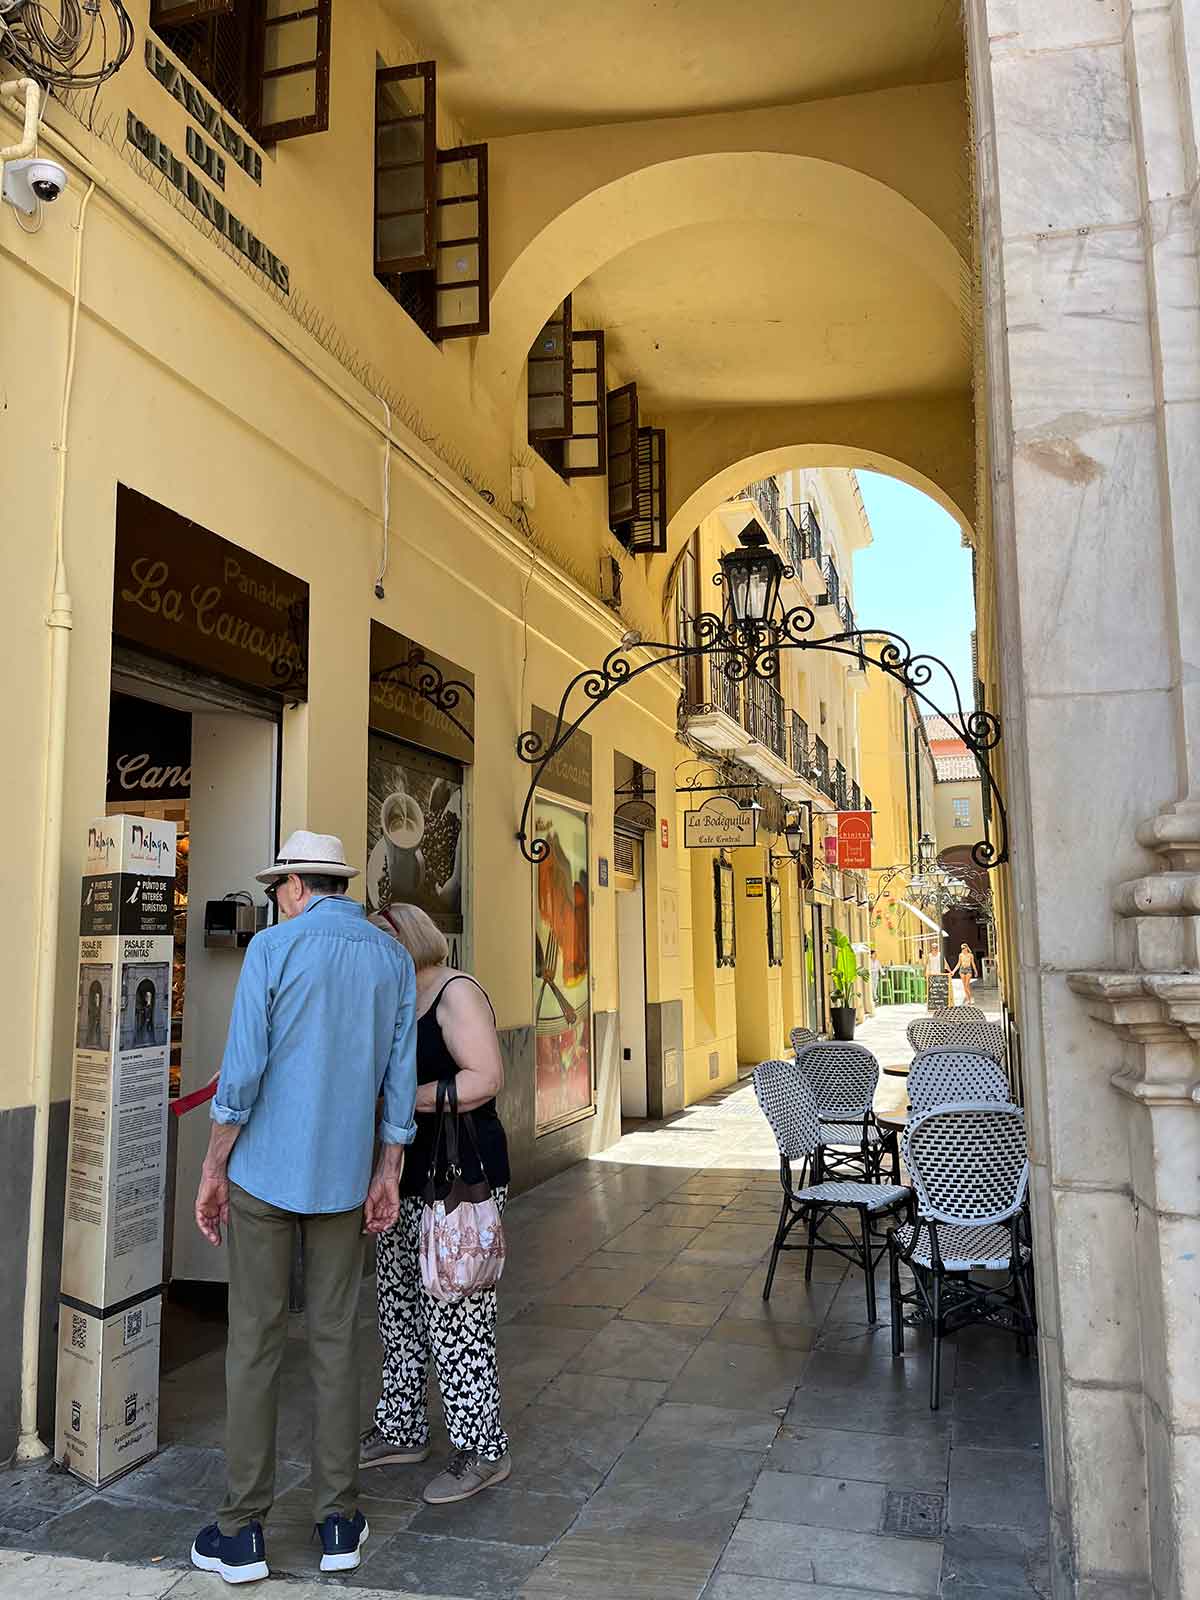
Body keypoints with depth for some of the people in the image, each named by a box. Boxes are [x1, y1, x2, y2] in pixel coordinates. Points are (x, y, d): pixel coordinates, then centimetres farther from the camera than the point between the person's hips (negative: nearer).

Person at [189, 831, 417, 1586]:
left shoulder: (273, 948, -10)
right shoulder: (395, 959, 3)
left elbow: (242, 1071, -14)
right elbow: (400, 1079, 4)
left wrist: (213, 1169, -3)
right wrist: (387, 1176, 12)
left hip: (264, 1173, -3)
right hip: (344, 1176, 3)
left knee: (256, 1344, 6)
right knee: (336, 1342, 11)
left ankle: (243, 1530, 15)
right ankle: (339, 1521, 19)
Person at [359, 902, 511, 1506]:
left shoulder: (456, 993, -12)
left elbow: (483, 1080, -22)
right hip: (409, 1179, 10)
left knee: (453, 1316, -4)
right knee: (399, 1308, 16)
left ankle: (482, 1449, 9)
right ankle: (400, 1431, 31)